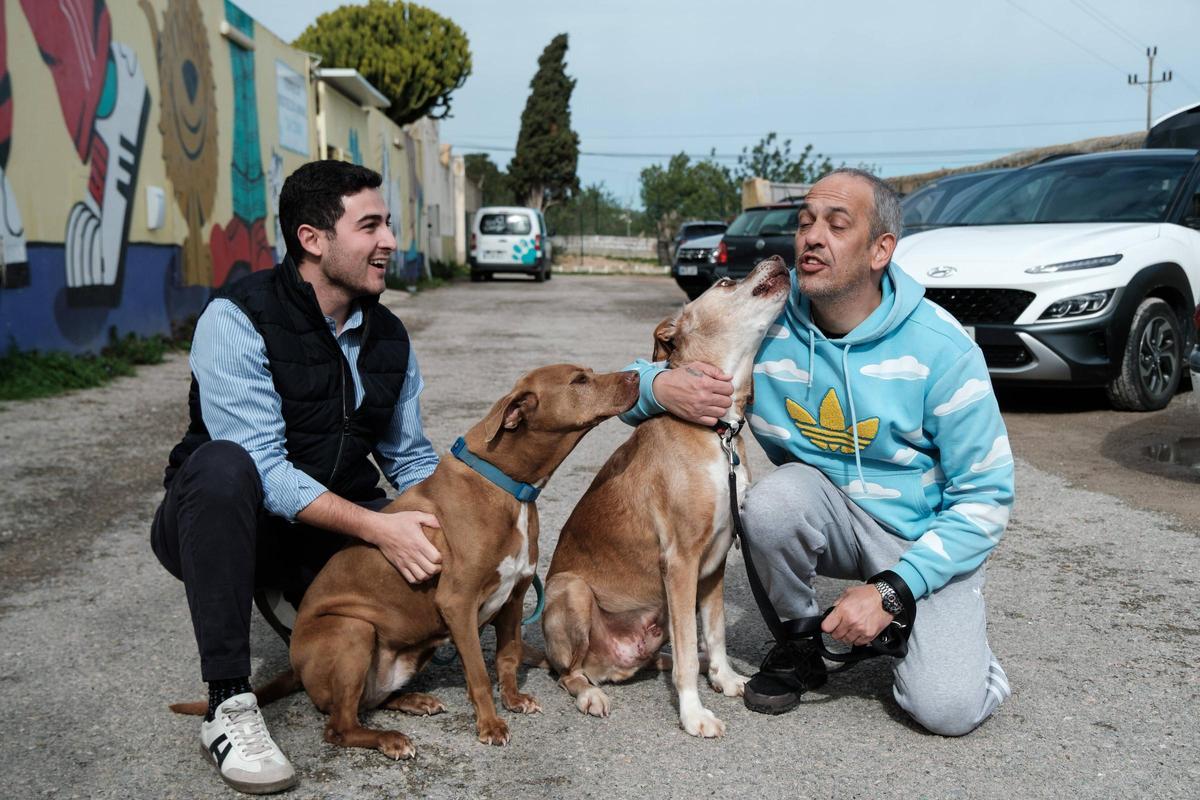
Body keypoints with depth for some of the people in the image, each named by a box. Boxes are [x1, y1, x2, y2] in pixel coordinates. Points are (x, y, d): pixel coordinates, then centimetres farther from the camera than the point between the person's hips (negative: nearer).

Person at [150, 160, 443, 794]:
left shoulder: (389, 337, 2)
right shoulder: (236, 319, -17)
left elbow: (411, 457, 9)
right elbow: (260, 468, -26)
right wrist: (377, 527, -33)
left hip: (339, 528, 5)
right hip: (225, 524, -5)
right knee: (222, 465, -38)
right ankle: (228, 702, -30)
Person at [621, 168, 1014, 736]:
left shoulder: (941, 348, -19)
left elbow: (985, 494, -13)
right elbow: (630, 383, -3)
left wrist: (891, 590, -21)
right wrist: (661, 386, -29)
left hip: (929, 537, -2)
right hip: (830, 515, 3)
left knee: (946, 708, -22)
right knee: (773, 496, -32)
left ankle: (955, 630, 14)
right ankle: (800, 641, -4)